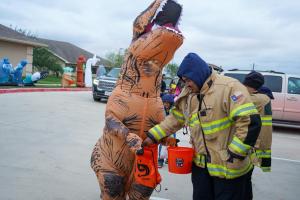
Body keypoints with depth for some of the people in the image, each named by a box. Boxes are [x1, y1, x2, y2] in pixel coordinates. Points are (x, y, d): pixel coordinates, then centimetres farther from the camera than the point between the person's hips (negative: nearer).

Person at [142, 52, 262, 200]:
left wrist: (234, 154, -22)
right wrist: (153, 136, 4)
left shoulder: (229, 88, -20)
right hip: (201, 164, 7)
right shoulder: (188, 95, 5)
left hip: (228, 168, -7)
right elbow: (174, 119, 12)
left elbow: (251, 122, -25)